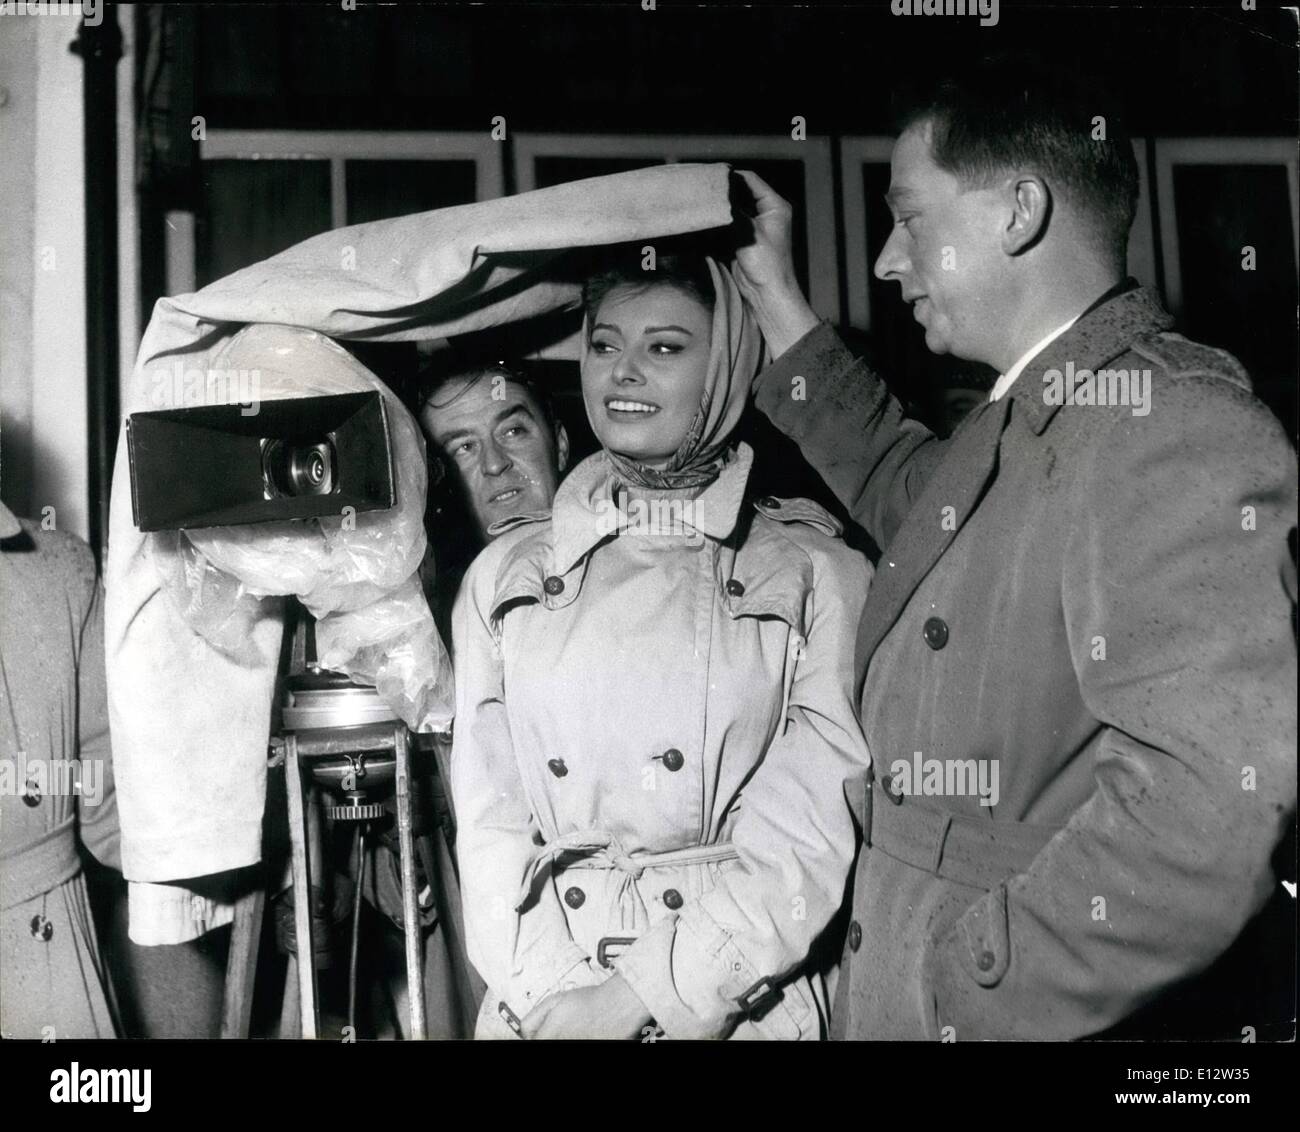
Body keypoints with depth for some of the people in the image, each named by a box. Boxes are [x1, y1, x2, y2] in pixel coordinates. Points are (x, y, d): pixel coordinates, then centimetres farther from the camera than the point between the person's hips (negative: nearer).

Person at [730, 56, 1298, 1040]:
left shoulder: (1173, 419, -21)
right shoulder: (1009, 425, 9)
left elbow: (1211, 793, -31)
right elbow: (899, 486, 30)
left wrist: (958, 994, -23)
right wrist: (774, 292, 25)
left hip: (1015, 1008, -8)